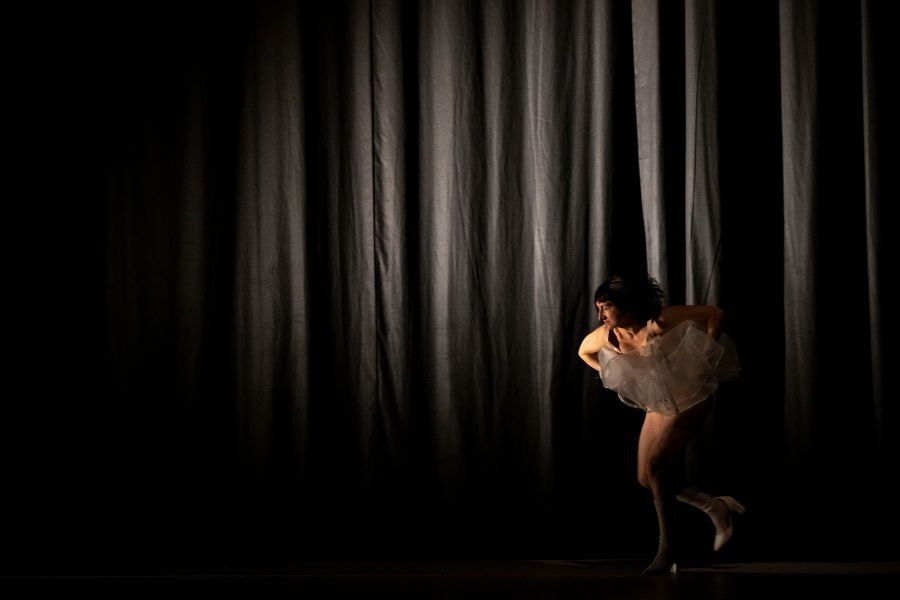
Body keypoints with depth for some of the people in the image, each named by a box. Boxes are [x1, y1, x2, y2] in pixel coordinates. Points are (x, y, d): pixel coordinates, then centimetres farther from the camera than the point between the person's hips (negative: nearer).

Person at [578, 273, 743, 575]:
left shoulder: (661, 321, -24)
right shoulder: (606, 336, -9)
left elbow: (714, 313, -18)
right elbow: (583, 351, 15)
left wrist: (706, 358, -17)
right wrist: (616, 378, 7)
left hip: (690, 401, -7)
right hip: (657, 408, 7)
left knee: (655, 465, -22)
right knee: (647, 478, 4)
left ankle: (667, 549, -13)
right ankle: (716, 507, 23)